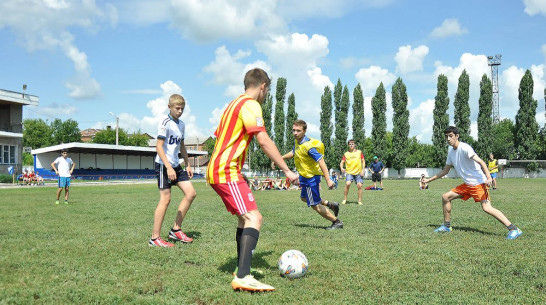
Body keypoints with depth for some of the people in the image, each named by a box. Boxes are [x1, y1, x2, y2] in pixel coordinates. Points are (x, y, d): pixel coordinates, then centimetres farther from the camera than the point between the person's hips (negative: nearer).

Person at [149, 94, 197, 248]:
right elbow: (159, 146, -18)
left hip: (176, 165, 8)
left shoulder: (181, 124, 13)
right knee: (165, 199, -8)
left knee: (191, 193, 3)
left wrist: (188, 164, 19)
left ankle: (176, 230, 11)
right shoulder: (165, 122, -12)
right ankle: (155, 238, 0)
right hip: (163, 165, -8)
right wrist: (168, 167, -24)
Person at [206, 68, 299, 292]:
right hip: (227, 172, -10)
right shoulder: (251, 105, -10)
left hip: (216, 171, 10)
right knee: (254, 218, -18)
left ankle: (241, 269, 25)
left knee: (244, 217, 19)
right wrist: (287, 171, -17)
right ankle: (243, 278, -26)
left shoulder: (233, 104, 20)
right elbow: (264, 141, -20)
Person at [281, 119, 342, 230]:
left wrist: (328, 180, -39)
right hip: (305, 176, 10)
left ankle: (337, 222, 13)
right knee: (304, 198, 28)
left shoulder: (308, 146, -29)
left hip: (311, 178, -10)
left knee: (315, 205, 0)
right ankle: (331, 205, 32)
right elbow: (293, 152, 21)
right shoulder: (297, 141, 0)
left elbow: (321, 161, -33)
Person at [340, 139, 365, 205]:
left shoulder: (359, 152, 7)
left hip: (358, 172, 1)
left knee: (359, 185, -8)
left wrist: (363, 170, -1)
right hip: (349, 172, 0)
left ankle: (360, 201, 4)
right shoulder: (346, 154, 6)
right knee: (347, 184, -20)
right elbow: (342, 162, 5)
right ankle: (345, 199, -7)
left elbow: (363, 161, 9)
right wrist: (342, 168, -17)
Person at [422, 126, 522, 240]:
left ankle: (513, 229, -19)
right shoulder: (451, 151, 10)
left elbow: (480, 162, -26)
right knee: (445, 197, 8)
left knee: (486, 208, -23)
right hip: (467, 184, 9)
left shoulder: (464, 148, -16)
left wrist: (488, 177, -41)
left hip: (478, 183, -9)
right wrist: (428, 180, 23)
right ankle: (447, 226, 22)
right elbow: (445, 171, 22)